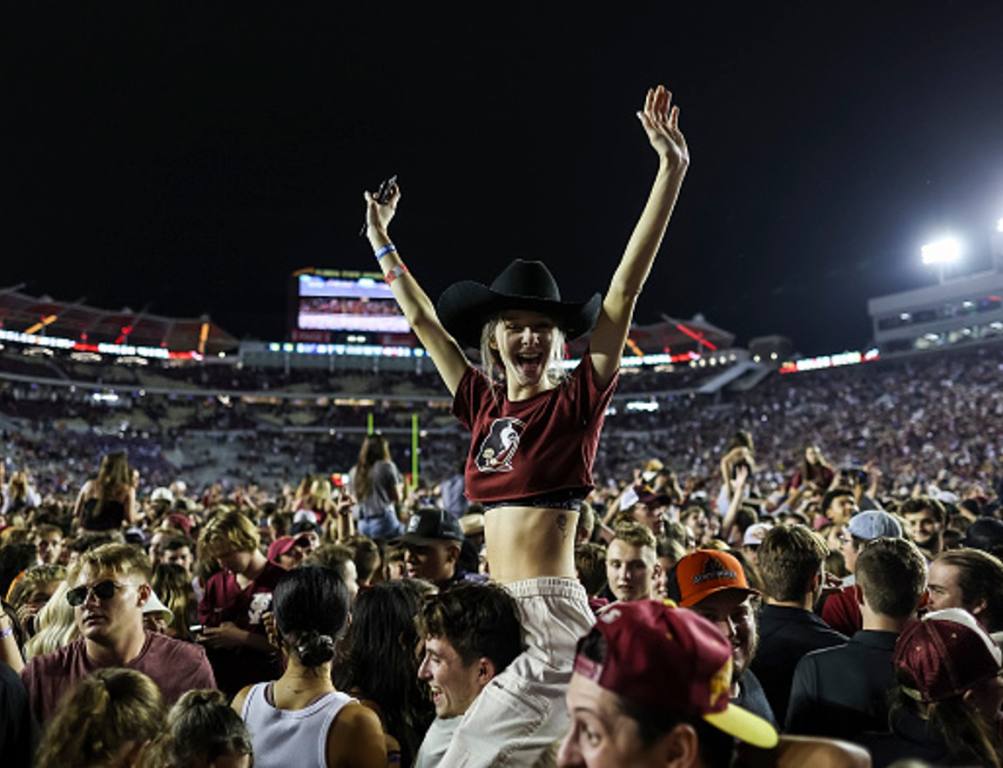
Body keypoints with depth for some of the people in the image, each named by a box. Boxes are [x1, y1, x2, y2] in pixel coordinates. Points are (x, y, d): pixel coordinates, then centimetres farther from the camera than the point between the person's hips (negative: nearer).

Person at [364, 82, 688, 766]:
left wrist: (671, 169, -17)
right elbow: (424, 319, 19)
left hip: (550, 610, -6)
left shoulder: (577, 400, -6)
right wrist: (381, 242, 27)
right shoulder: (486, 405, 8)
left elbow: (625, 287, -13)